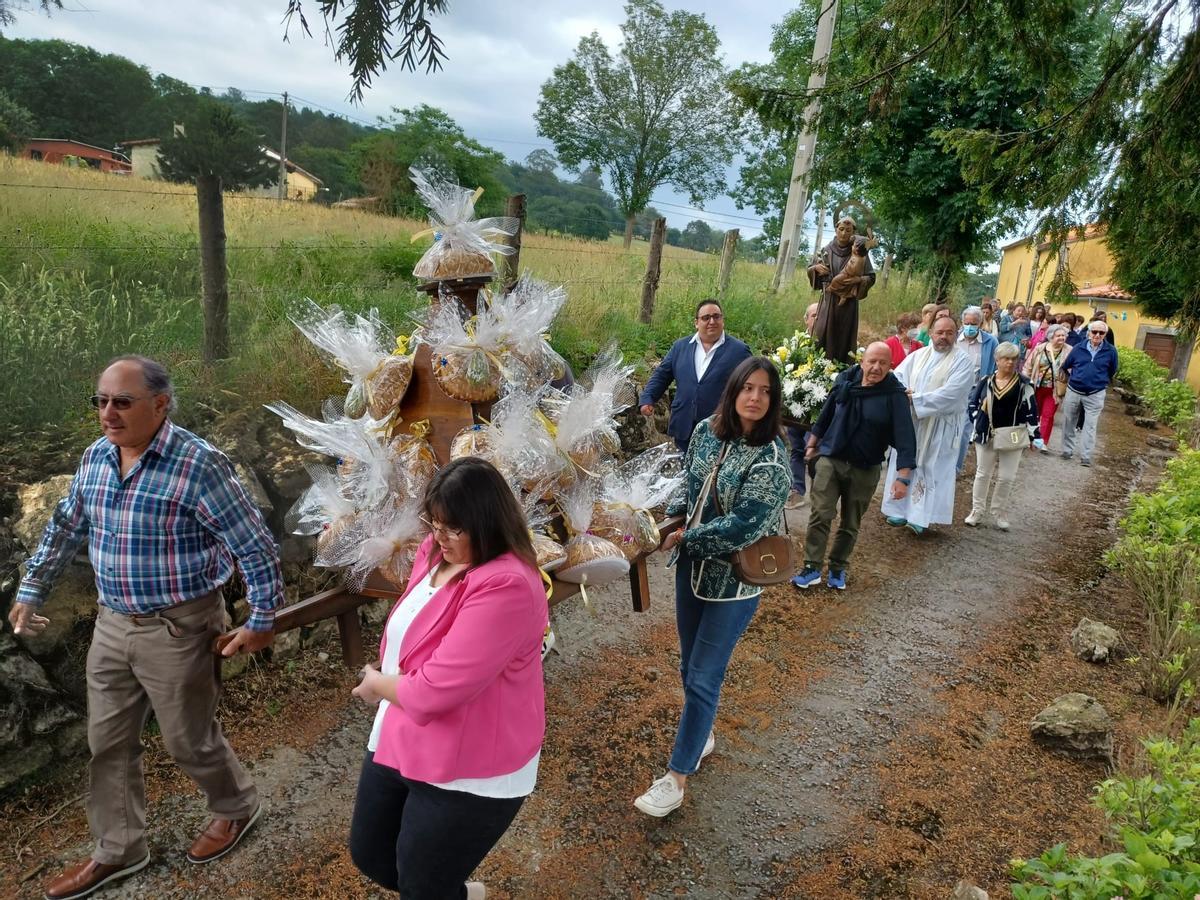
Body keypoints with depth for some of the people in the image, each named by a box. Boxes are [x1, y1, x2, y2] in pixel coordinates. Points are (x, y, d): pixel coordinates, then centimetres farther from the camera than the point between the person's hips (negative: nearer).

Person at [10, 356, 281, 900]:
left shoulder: (199, 465, -22)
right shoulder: (95, 458, 1)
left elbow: (255, 547, -18)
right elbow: (65, 528, 18)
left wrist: (261, 621, -14)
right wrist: (30, 591, 19)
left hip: (178, 628, -7)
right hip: (112, 625, 7)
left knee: (189, 741, 10)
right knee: (108, 744, 17)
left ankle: (236, 808, 39)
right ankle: (117, 851, 38)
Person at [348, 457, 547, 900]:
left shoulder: (506, 586, -31)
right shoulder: (435, 551, -3)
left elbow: (436, 689, -30)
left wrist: (378, 685, -11)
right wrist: (381, 680, -1)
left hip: (469, 772, -9)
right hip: (399, 740, 9)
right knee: (369, 854, 26)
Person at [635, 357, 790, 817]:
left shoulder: (770, 459, -21)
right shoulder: (706, 430, -2)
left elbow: (740, 527, -25)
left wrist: (683, 538, -15)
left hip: (734, 580, -6)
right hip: (692, 566, 6)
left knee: (703, 678, 1)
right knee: (689, 664, 21)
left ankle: (676, 777, 14)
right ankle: (701, 735, 45)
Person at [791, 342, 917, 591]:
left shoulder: (895, 395, -13)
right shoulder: (845, 380, -4)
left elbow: (905, 436, -18)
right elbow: (826, 413, 10)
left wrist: (903, 477, -26)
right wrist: (813, 442, 17)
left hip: (865, 469, -1)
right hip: (830, 459, 1)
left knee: (850, 524, 11)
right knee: (820, 515, -5)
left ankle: (838, 568, 27)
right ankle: (812, 568, 3)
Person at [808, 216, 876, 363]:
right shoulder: (826, 250, 6)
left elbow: (871, 277, 2)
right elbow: (810, 269, 15)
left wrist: (858, 279, -17)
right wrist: (816, 267, -7)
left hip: (848, 302, -2)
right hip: (828, 300, 2)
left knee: (843, 338, -1)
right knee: (822, 335, -2)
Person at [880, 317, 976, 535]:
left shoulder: (962, 360, -7)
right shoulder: (918, 355, 9)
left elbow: (950, 394, -17)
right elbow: (898, 376, 5)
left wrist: (915, 399, -19)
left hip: (939, 427, -5)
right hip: (910, 421, 5)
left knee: (931, 470, -1)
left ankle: (920, 517, 2)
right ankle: (902, 510, 19)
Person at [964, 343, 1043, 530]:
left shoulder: (1023, 384, -3)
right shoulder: (986, 381, 1)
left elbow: (1031, 411, -3)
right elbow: (973, 405, 7)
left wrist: (1035, 436, -6)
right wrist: (977, 426, -1)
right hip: (987, 436, 1)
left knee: (1007, 478, 4)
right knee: (983, 474, 9)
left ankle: (1000, 513, 19)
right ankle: (977, 511, 18)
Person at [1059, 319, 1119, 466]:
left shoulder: (1110, 351, -4)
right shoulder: (1079, 348, -1)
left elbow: (1112, 372, 10)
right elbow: (1066, 367, 12)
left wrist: (1101, 382, 12)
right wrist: (1074, 379, 11)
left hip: (1095, 395, -2)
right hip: (1073, 391, 2)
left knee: (1090, 426, -3)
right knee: (1069, 424, 9)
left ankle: (1086, 456, -1)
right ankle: (1067, 451, 21)